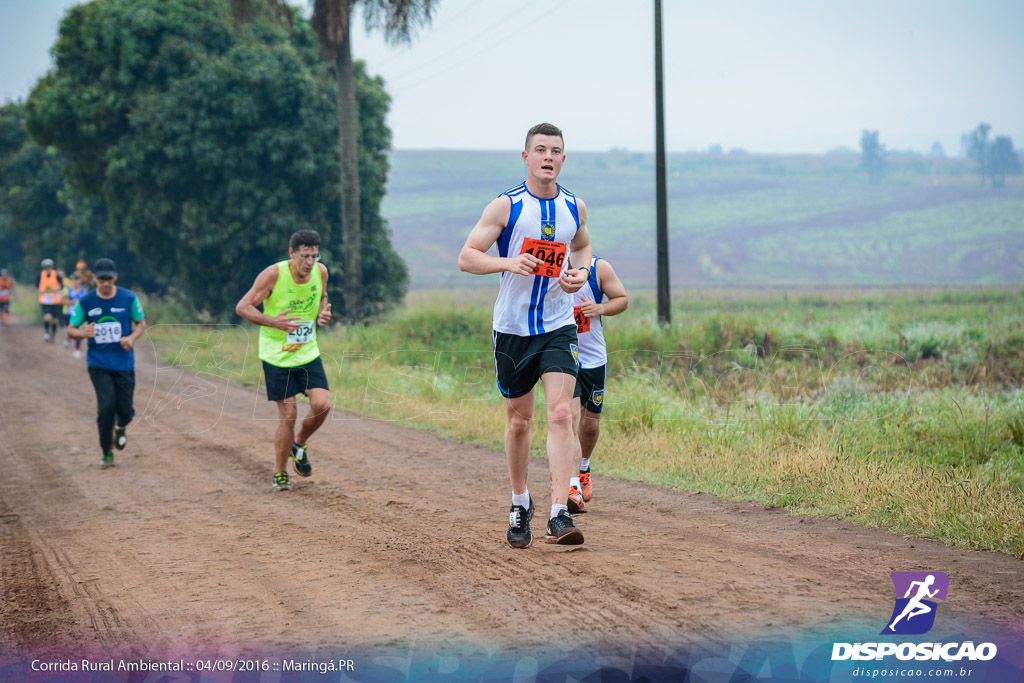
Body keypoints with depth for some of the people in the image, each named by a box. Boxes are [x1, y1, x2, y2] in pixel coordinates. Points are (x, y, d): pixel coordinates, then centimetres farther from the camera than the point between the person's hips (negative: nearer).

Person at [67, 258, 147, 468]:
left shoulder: (129, 298, -2)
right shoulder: (85, 302, -2)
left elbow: (141, 323, 9)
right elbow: (71, 330, 4)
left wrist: (132, 337, -12)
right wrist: (83, 333, -19)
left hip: (124, 362, 1)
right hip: (98, 362, -1)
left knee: (125, 410, -1)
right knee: (106, 406, -14)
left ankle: (120, 427, 38)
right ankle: (106, 453, 3)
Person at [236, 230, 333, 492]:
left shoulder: (321, 272, -3)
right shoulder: (273, 274, -17)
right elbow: (242, 307, -12)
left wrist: (323, 312, -5)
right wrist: (274, 321, -26)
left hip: (308, 353, 4)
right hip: (277, 355, -4)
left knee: (322, 404, -12)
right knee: (288, 416, -6)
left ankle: (299, 444, 18)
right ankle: (279, 475, 12)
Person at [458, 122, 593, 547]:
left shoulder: (574, 208, 3)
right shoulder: (506, 206, -7)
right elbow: (466, 257, -7)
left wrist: (581, 271, 2)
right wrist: (510, 262, -25)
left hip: (558, 327, 1)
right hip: (512, 328, -1)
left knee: (561, 414, -15)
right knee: (519, 420, 10)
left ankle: (559, 516, -19)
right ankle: (520, 504, 31)